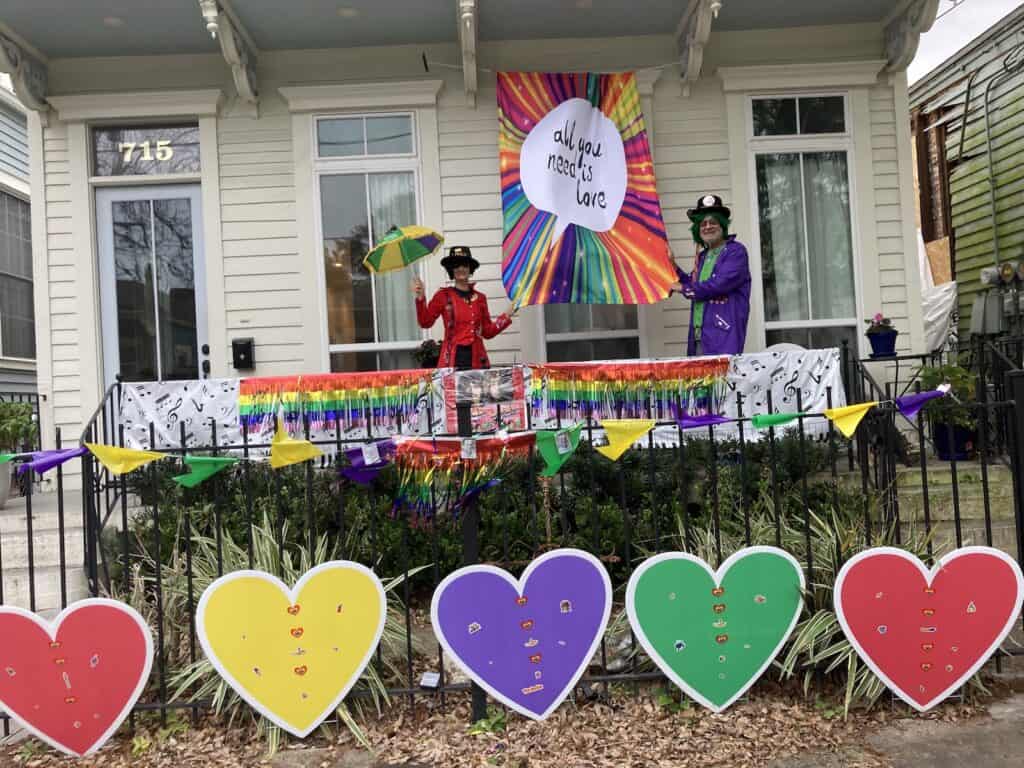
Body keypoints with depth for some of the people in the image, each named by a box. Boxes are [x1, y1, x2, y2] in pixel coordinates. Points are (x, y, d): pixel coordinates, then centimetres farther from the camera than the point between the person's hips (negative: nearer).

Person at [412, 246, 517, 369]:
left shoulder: (480, 298, 13)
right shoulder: (443, 296, 5)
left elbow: (488, 331, 16)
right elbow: (425, 322, -4)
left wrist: (506, 316, 9)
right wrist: (420, 299, -15)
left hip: (477, 359, 3)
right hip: (452, 359, -3)